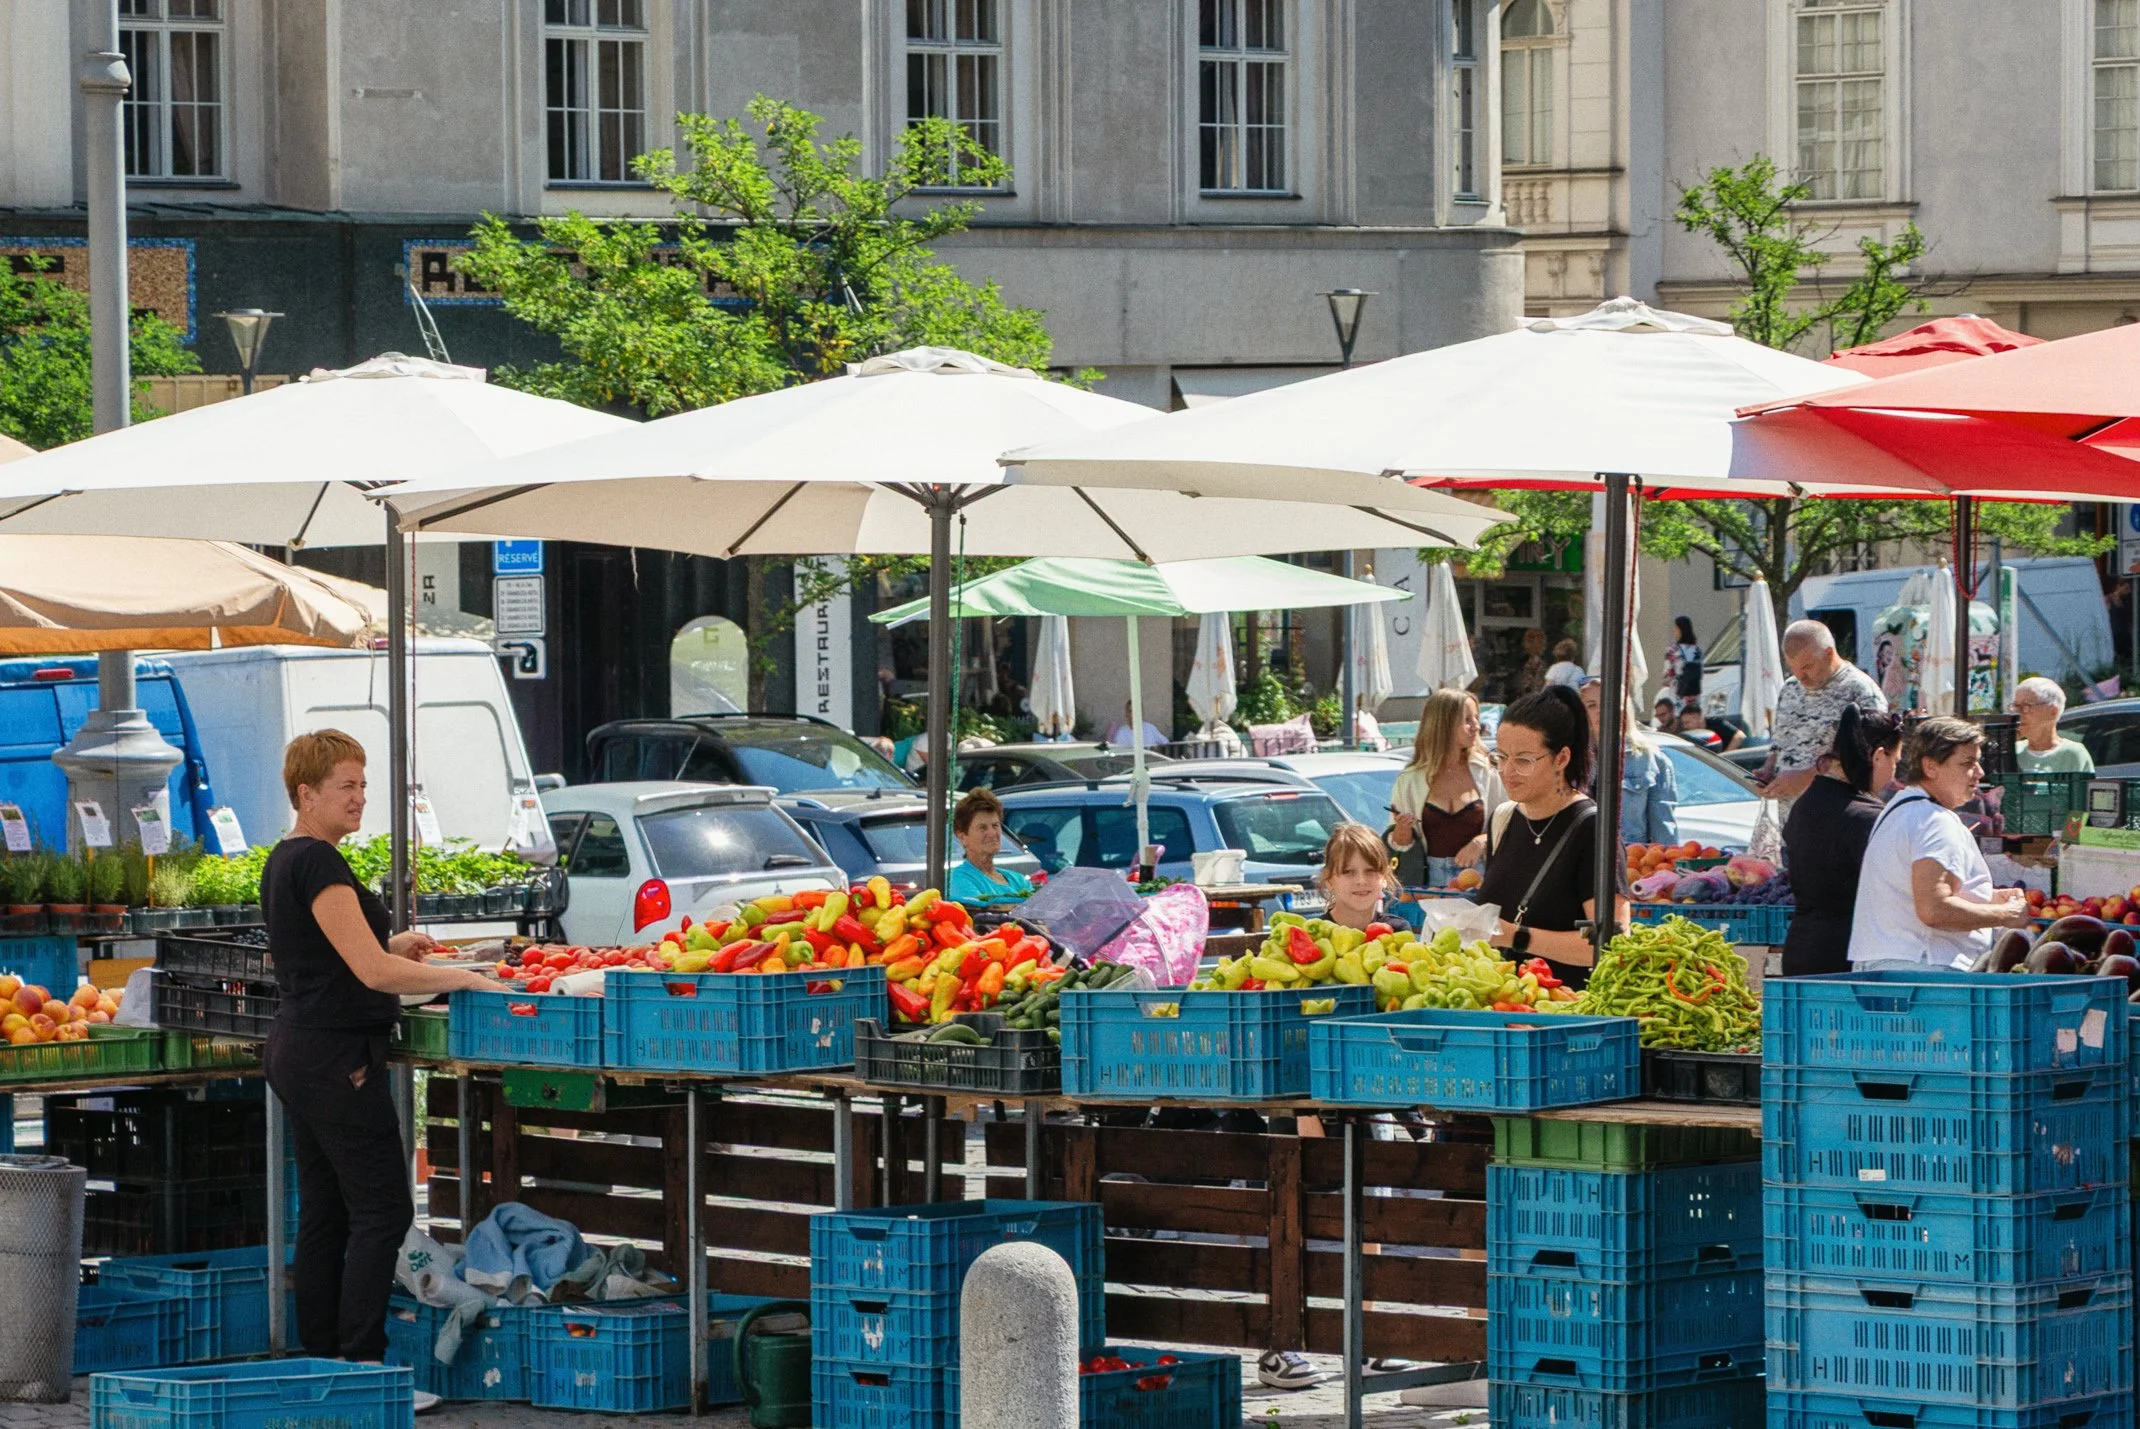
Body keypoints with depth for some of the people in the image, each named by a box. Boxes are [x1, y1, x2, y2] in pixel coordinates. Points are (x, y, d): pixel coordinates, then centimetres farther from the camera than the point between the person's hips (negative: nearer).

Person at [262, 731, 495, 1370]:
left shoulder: (283, 861, 14)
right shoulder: (318, 863, -17)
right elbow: (373, 971, -22)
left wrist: (388, 944, 14)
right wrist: (459, 977, -15)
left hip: (294, 1052, 10)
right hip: (336, 1055, -10)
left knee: (325, 1214, 11)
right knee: (382, 1210, -7)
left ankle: (317, 1362, 12)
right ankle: (360, 1361, -10)